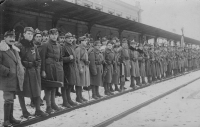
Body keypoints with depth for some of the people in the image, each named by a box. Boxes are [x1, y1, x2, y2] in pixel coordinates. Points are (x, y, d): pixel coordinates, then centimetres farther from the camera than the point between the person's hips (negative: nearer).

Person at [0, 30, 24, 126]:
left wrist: (21, 70, 10)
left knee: (11, 98, 16)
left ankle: (11, 118, 26)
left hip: (15, 79, 8)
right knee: (8, 99, -6)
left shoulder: (15, 49, 16)